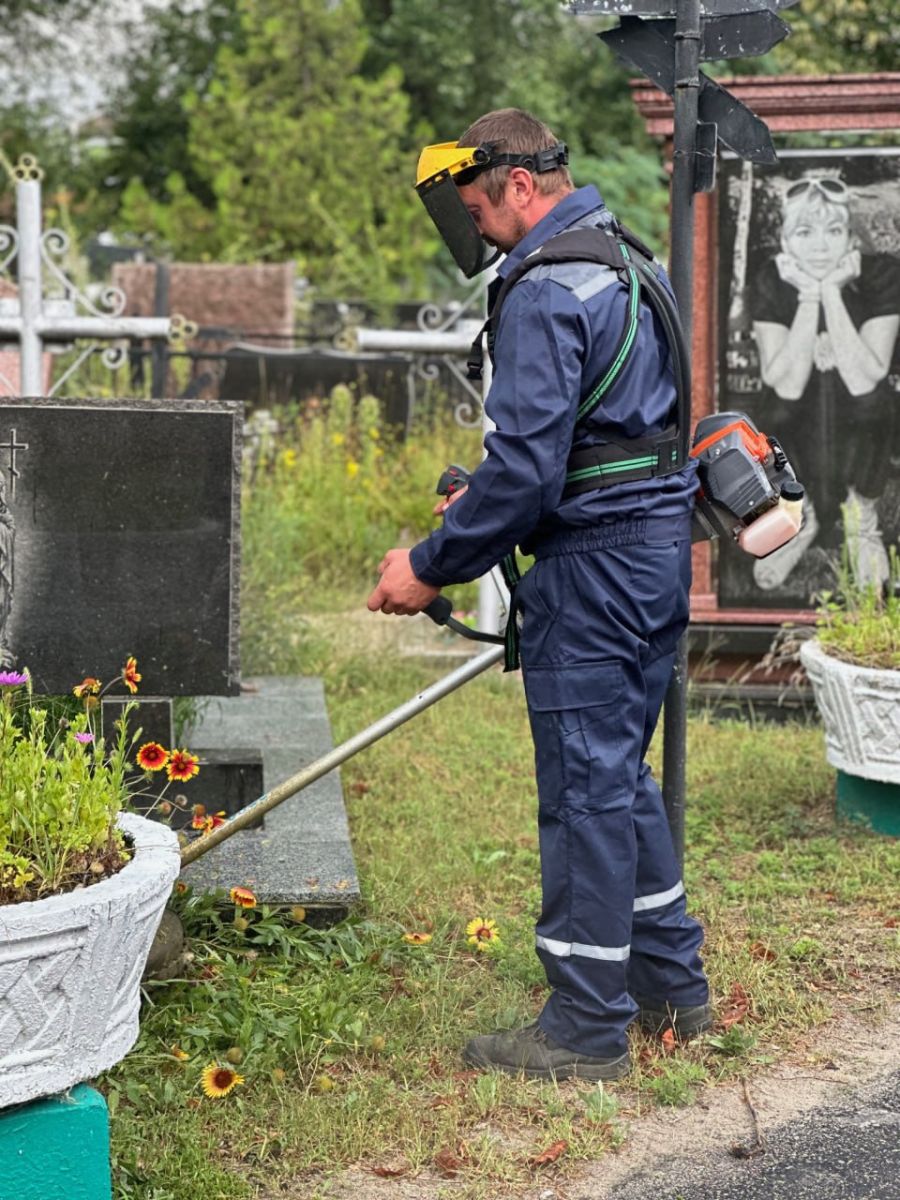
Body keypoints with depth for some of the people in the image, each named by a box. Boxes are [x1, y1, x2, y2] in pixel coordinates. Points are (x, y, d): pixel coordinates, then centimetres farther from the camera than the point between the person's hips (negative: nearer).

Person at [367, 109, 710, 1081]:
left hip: (591, 563, -10)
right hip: (659, 550, 10)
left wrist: (432, 564, -14)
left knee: (585, 788, -2)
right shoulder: (629, 263, 15)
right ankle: (672, 988, 27)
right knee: (621, 774, 19)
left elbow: (526, 465, -23)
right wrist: (480, 504, 19)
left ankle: (586, 1029, 6)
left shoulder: (545, 294, -17)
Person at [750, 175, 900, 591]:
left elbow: (864, 381, -28)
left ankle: (862, 513, 1)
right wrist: (808, 299, -30)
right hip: (803, 426, 1)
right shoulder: (771, 282, -16)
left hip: (861, 425, -1)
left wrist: (832, 293, -30)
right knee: (784, 408, -23)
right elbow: (786, 386, -24)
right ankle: (807, 512, 4)